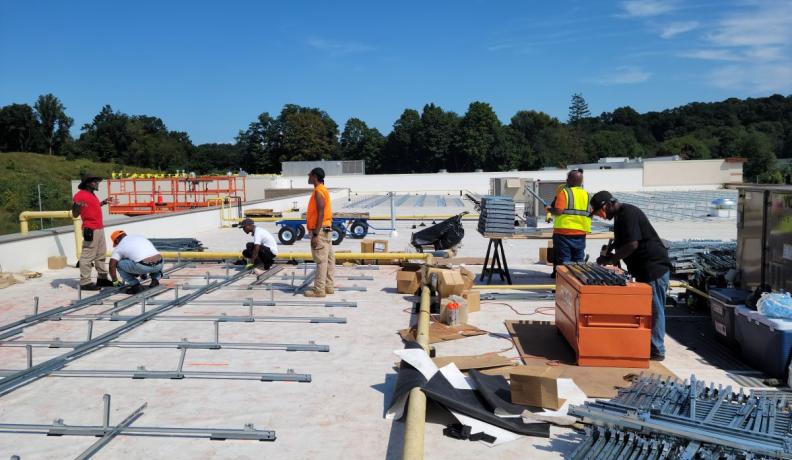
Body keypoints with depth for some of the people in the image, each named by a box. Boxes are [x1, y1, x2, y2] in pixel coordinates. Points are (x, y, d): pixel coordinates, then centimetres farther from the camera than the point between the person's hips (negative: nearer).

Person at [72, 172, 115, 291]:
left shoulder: (92, 194, 14)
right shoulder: (80, 195, -12)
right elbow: (75, 215, -12)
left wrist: (104, 202, 30)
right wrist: (76, 207, -32)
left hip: (99, 228, 10)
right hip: (90, 230, -10)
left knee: (101, 255, 18)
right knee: (87, 256, -8)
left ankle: (102, 278, 28)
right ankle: (85, 282, -5)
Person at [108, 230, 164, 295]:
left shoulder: (119, 247, 16)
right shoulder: (139, 237, 31)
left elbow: (112, 265, 4)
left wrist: (115, 282, 19)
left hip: (143, 266, -5)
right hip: (159, 265, 5)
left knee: (118, 263, 15)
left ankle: (135, 285, 9)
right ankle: (155, 280, 16)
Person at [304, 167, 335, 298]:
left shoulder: (318, 191, -15)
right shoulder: (323, 190, 16)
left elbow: (321, 214, -21)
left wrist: (315, 234, -22)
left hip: (320, 230, -10)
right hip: (326, 229, 10)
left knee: (321, 260, -8)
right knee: (328, 259, 11)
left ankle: (319, 290, -5)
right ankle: (329, 286, 17)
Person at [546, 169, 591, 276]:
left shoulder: (564, 192, -9)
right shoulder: (586, 194, 8)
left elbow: (558, 211, -18)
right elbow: (590, 213, 12)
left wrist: (549, 209, 0)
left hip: (564, 232, -5)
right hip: (580, 234, 5)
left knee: (563, 262, 2)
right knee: (578, 262, 13)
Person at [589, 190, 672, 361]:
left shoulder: (628, 214, -17)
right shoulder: (621, 215, 15)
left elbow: (632, 244, -23)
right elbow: (623, 243, 22)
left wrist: (611, 258, -15)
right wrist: (613, 255, 8)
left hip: (654, 267, -10)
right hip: (645, 268, 10)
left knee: (654, 310, -3)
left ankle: (656, 350, 4)